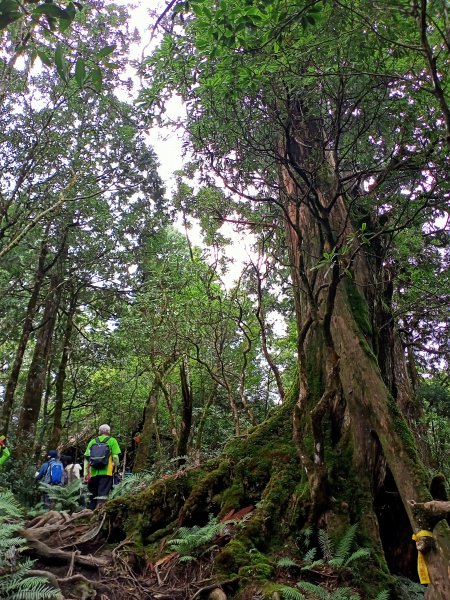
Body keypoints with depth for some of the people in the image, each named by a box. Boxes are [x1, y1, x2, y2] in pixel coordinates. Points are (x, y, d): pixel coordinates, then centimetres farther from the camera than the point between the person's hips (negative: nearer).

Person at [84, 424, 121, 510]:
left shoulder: (92, 441, 12)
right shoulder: (112, 441, 3)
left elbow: (86, 458, 7)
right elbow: (115, 457, -5)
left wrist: (86, 473, 10)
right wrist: (116, 468, 8)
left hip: (94, 472, 4)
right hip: (106, 472, -4)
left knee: (92, 493, 19)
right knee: (103, 493, -3)